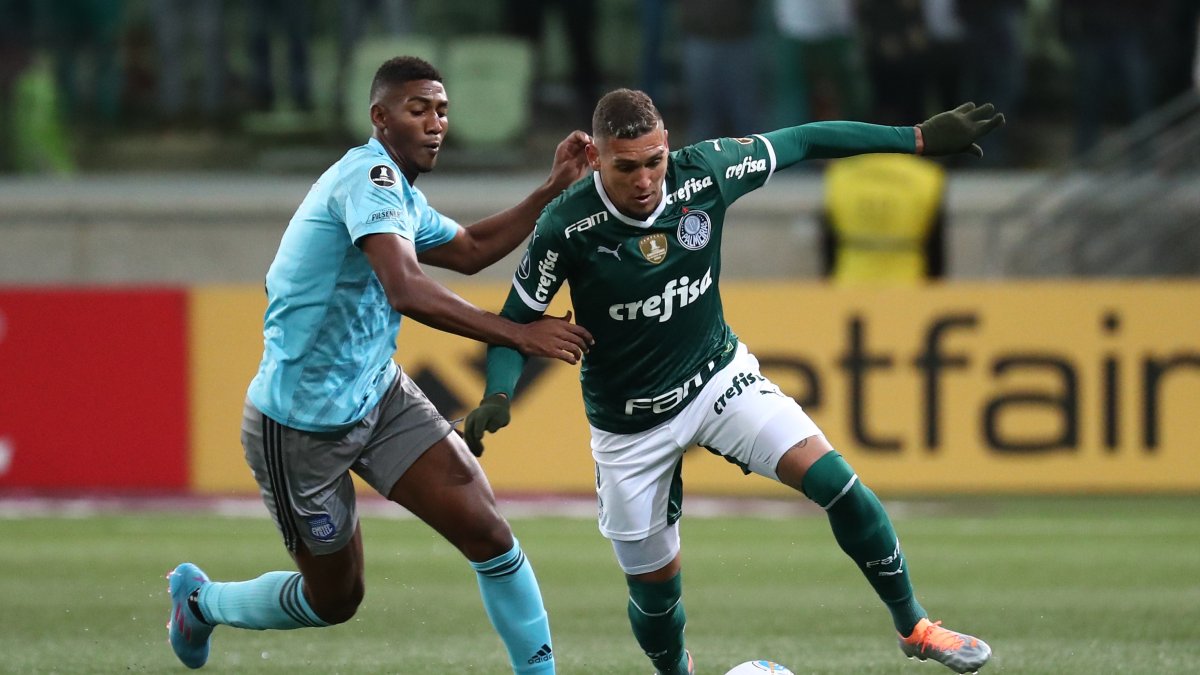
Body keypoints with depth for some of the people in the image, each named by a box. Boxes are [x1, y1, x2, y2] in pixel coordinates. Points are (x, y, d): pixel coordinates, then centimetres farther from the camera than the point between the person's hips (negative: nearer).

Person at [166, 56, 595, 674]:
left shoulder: (403, 196, 8)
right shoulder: (370, 176, -23)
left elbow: (470, 249, 25)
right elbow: (406, 291, -36)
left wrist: (553, 188, 14)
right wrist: (520, 336, -37)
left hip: (378, 394, 8)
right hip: (301, 428, -8)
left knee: (486, 529, -9)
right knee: (334, 599, 10)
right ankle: (200, 600, 36)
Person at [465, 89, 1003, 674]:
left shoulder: (702, 172, -17)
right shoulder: (566, 227, -23)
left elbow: (803, 142, -4)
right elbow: (516, 321, -12)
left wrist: (922, 138, -2)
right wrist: (496, 398, -31)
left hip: (718, 376, 2)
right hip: (630, 424, -1)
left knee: (833, 480, -17)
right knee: (654, 586, 5)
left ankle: (913, 627, 0)